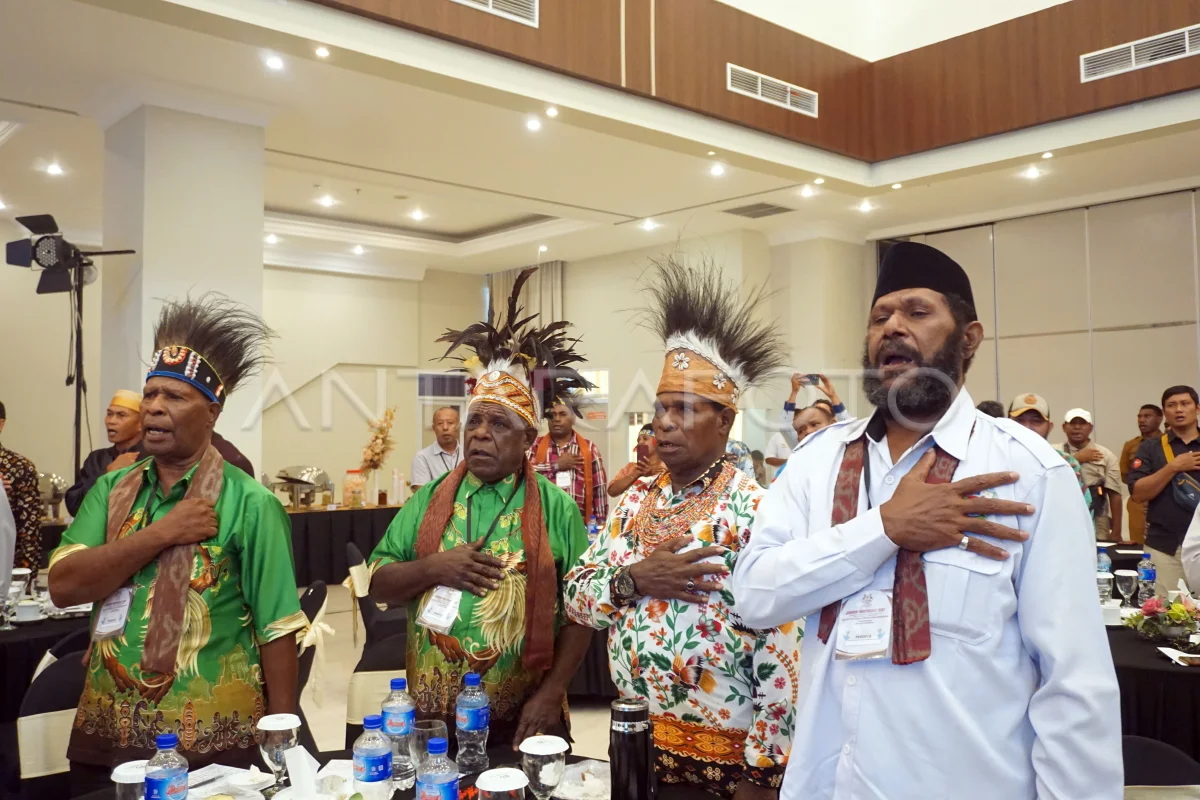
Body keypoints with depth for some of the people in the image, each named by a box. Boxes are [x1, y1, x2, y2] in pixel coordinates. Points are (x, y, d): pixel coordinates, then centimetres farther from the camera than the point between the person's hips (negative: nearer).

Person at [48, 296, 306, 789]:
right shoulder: (112, 489, 4)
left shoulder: (249, 503, -10)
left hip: (214, 742, -4)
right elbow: (63, 587, -8)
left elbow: (276, 631, -10)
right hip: (106, 736, 4)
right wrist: (162, 533, -17)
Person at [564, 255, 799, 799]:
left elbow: (779, 655, -16)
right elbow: (575, 598, 3)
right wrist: (633, 580, -16)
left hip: (723, 754, -6)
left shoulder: (755, 510, -15)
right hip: (633, 741, 6)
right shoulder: (635, 500, 4)